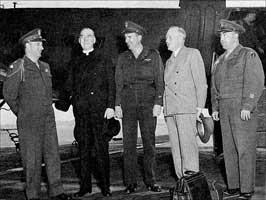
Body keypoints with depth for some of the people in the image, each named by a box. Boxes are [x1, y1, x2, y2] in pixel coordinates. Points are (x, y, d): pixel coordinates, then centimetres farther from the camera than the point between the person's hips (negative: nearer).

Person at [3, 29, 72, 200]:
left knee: (53, 155, 7)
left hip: (48, 120, 6)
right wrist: (22, 113, 4)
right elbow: (9, 94, -5)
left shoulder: (45, 67, 12)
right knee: (32, 159, 2)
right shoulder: (17, 67, -8)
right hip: (29, 123, -6)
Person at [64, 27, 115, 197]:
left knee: (101, 147, -4)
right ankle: (85, 185, 12)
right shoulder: (75, 62, 18)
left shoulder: (104, 59, 8)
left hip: (99, 108, -3)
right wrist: (74, 96, 4)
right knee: (84, 147, 5)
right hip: (81, 110, 4)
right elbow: (69, 85, 22)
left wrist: (110, 106, -7)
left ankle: (105, 185, 5)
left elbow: (111, 84, 2)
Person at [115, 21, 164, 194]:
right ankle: (131, 183, 8)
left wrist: (158, 103, -7)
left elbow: (159, 81, 2)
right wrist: (117, 104, 3)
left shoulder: (153, 55, 5)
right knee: (129, 144, 1)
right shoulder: (123, 58, 11)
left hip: (148, 104, -2)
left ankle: (151, 181, 11)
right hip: (128, 104, 2)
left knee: (149, 143, 2)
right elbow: (118, 82, 11)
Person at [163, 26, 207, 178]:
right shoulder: (169, 61, 25)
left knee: (188, 145, -13)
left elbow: (201, 83, -1)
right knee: (176, 148, 4)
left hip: (187, 108, -6)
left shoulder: (192, 54, 5)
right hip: (170, 110, 7)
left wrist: (200, 107, -9)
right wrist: (165, 108, 11)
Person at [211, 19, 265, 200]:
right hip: (225, 110, 7)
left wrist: (247, 106, -18)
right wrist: (215, 107, 12)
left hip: (243, 110, -7)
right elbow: (215, 85, 21)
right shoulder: (221, 60, 18)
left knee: (245, 149, -5)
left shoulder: (249, 55, -3)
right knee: (229, 149, 7)